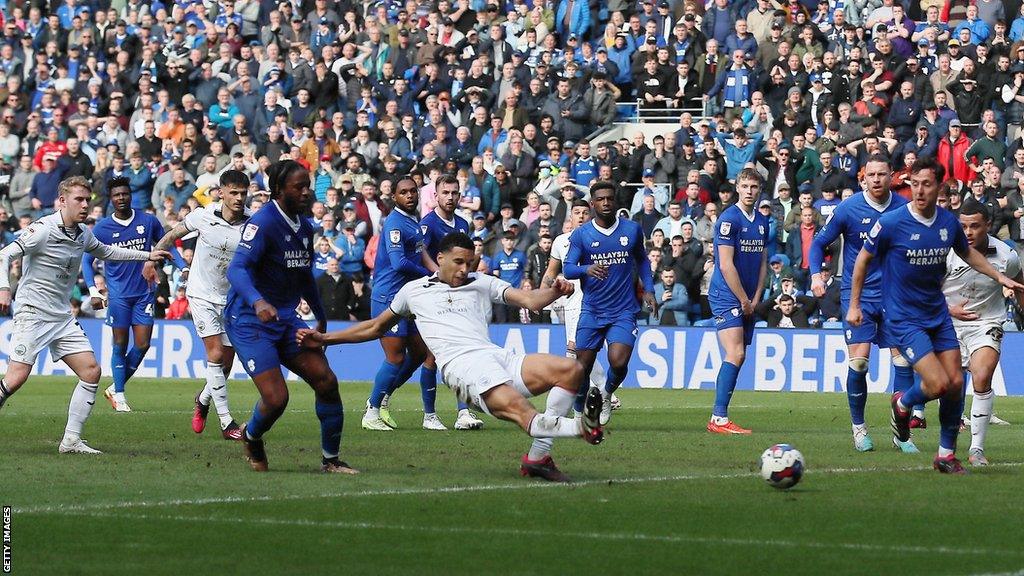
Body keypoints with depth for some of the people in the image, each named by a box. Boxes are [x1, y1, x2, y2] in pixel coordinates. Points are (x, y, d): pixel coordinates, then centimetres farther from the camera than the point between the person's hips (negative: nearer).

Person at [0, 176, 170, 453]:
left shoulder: (83, 234, 9)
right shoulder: (44, 229, -14)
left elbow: (105, 251, 31)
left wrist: (147, 256, 31)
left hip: (63, 317, 8)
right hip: (32, 313, -8)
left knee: (91, 371, -2)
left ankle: (71, 440, 3)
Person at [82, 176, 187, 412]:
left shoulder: (148, 221, 0)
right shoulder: (102, 228, -2)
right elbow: (87, 260, 5)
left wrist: (184, 268, -3)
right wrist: (93, 291, -6)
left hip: (144, 293, 1)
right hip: (118, 294, -1)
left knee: (142, 345, -2)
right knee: (120, 346, -1)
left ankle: (115, 389, 15)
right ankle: (119, 396, 8)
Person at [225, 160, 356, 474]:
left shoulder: (304, 227, 10)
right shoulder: (263, 222, -16)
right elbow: (237, 268, -28)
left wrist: (321, 318, 30)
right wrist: (257, 301, -45)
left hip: (286, 319, 8)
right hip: (248, 320, -8)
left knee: (326, 381, -5)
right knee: (276, 398, -17)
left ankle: (331, 459, 8)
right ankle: (251, 438, 17)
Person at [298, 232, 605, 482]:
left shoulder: (481, 283, 23)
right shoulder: (414, 290, 21)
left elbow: (530, 299, 13)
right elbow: (376, 327, 33)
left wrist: (553, 292, -10)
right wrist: (325, 339, 29)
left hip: (497, 357, 4)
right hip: (461, 367, -4)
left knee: (570, 369, -17)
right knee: (516, 407, -32)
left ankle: (537, 457, -14)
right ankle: (580, 427, -55)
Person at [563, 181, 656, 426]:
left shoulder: (632, 229, 4)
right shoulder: (581, 235, -1)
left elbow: (642, 259, 20)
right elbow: (567, 269, -8)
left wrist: (648, 289, 9)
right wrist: (587, 269, -30)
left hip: (624, 311, 0)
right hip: (591, 311, 0)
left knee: (618, 362, -17)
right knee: (582, 367, 0)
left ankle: (607, 394, 15)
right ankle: (579, 412, 23)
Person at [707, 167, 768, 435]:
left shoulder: (762, 221, 12)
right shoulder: (729, 218, -12)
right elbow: (726, 265, -15)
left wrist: (755, 299, 5)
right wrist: (744, 300, -11)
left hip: (748, 301, 8)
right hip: (726, 296, -8)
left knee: (737, 356, 6)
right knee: (736, 354, -17)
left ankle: (719, 418, 10)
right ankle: (719, 418, -18)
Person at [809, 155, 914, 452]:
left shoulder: (904, 208, -1)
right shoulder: (848, 209, -8)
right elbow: (820, 242, 2)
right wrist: (816, 274, -13)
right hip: (857, 294, -2)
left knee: (903, 358, -4)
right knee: (858, 360, -10)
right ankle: (859, 428, 6)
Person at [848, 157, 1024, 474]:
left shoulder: (949, 222, -1)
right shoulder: (892, 223, -16)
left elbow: (967, 252, 20)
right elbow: (864, 258, -2)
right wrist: (854, 305, 0)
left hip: (938, 314, 5)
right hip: (904, 318, -5)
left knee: (956, 382, 2)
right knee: (938, 384, -16)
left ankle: (947, 454, 18)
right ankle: (903, 404, 18)